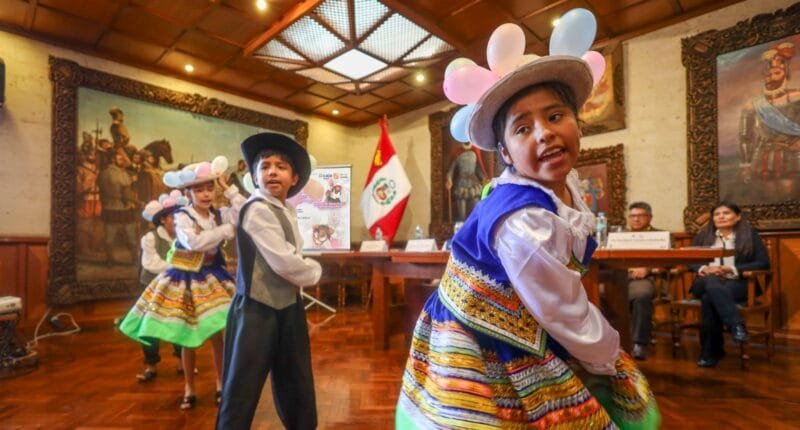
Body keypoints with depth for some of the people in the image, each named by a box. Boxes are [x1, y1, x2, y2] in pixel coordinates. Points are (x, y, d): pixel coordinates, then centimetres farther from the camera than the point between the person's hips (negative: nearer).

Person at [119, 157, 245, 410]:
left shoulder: (220, 214, -2)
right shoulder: (182, 217, -12)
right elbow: (193, 242, -30)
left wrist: (228, 188, -16)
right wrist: (227, 230, -26)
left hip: (211, 277, 3)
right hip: (185, 280, -2)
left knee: (216, 334, 6)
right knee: (187, 339, 8)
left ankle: (221, 385, 22)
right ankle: (189, 389, 26)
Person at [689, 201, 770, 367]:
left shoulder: (750, 234, 10)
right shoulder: (703, 235, 17)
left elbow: (763, 263, 0)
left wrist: (732, 270, -13)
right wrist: (704, 269, -12)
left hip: (738, 284, -2)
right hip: (706, 282, 2)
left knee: (709, 299, -36)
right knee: (712, 282, -39)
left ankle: (710, 351, -31)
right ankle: (737, 326, -47)